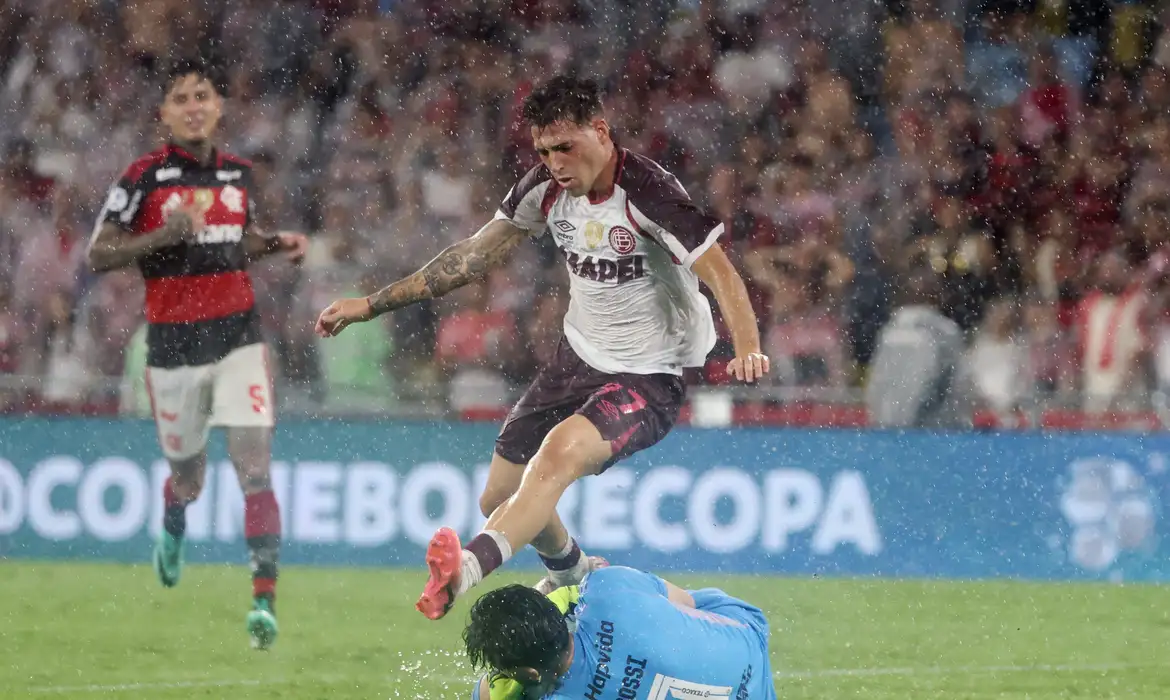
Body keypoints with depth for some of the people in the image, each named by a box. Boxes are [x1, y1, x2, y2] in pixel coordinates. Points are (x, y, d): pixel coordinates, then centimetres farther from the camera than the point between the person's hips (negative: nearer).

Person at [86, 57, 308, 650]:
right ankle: (172, 534, 48)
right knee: (189, 478, 11)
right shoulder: (145, 176, -7)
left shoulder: (238, 173, 7)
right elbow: (98, 254, -8)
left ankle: (264, 600, -17)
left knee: (255, 467, -13)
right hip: (174, 344, -2)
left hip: (238, 336, 2)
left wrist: (277, 244, 5)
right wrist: (165, 234, -21)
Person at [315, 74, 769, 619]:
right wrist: (370, 305, 9)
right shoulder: (548, 186, -3)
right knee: (499, 499, 13)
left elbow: (721, 274, -27)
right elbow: (477, 254, 8)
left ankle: (464, 570, -54)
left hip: (647, 381, -8)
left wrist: (747, 349, -46)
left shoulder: (648, 192, -23)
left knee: (559, 452, -36)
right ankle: (571, 574, 45)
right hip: (579, 359, 8)